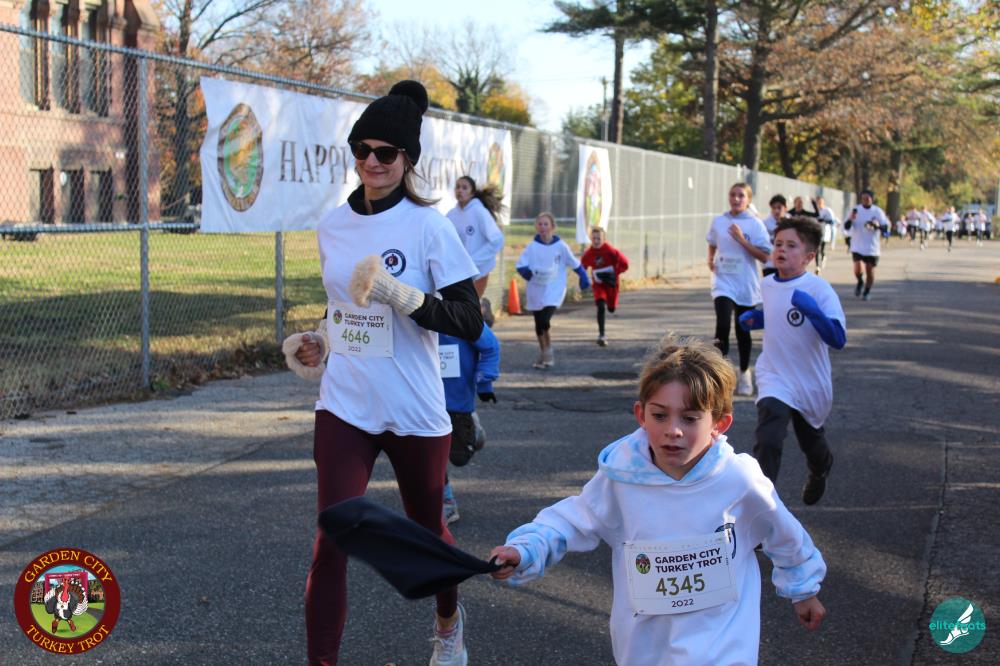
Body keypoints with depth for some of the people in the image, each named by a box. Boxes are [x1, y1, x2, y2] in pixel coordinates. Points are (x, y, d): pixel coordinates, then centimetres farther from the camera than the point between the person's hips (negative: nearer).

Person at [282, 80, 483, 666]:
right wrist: (320, 346, 4)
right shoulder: (333, 226, 5)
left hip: (414, 411, -3)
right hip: (344, 407, 3)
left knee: (427, 531, 17)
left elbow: (469, 321, -17)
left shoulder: (427, 226, -11)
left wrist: (399, 293, -29)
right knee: (331, 541, -9)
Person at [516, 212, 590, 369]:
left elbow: (575, 264, 5)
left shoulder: (561, 246, -4)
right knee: (539, 325, 12)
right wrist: (525, 271, -27)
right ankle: (543, 354, 29)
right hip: (536, 291, 3)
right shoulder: (532, 247, -2)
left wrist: (584, 279, 4)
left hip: (554, 291, -3)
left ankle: (548, 352, 1)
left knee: (544, 321, -19)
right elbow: (520, 265, -7)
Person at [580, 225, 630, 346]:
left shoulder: (611, 251, -19)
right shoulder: (588, 254, -11)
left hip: (611, 283, 0)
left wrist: (615, 273, -22)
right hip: (598, 284, 0)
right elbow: (582, 267, 6)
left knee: (611, 308, 13)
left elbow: (624, 264, -12)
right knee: (601, 306, -20)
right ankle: (601, 335, -18)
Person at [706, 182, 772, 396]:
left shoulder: (754, 224, -5)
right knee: (722, 324, -20)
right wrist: (710, 260, 1)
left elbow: (765, 256, -10)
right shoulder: (718, 222, 4)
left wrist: (742, 240, -18)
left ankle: (744, 373, 29)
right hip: (723, 282, 1)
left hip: (745, 285, -1)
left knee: (743, 331, 10)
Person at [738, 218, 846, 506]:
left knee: (811, 441, 23)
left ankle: (820, 471, 58)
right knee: (768, 441, -22)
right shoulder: (767, 285, -1)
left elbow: (838, 339, -25)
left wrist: (812, 310, -38)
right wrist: (754, 318, 2)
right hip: (774, 380, 2)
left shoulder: (818, 289, -18)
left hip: (811, 385, -2)